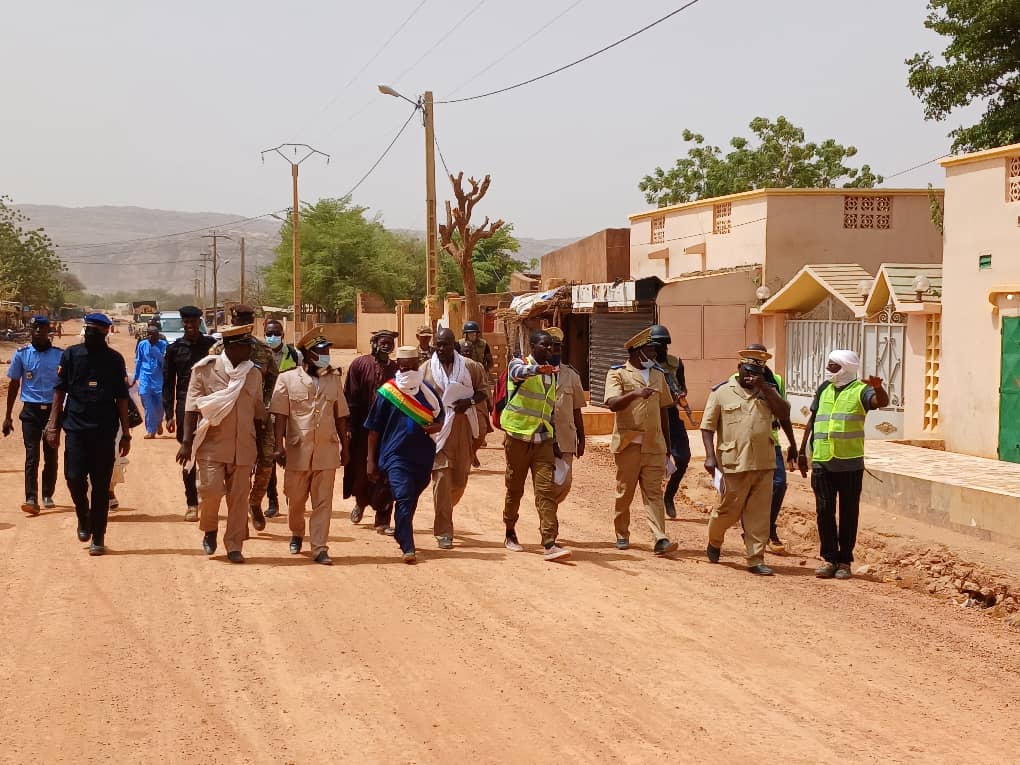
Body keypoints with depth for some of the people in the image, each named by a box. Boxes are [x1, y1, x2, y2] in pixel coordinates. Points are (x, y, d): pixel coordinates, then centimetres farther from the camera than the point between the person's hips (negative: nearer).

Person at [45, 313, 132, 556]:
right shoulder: (71, 355, 4)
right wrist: (53, 425, -1)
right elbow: (59, 391, 6)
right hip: (76, 427, 0)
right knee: (75, 478, -7)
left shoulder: (115, 360, 4)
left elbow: (121, 398, 7)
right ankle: (84, 518, 22)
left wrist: (126, 433, 5)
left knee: (101, 484, 1)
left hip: (105, 430, 0)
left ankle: (98, 537, 10)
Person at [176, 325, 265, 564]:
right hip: (212, 445, -3)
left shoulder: (254, 373, 10)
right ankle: (209, 531, 18)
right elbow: (192, 408, -5)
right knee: (211, 490, -11)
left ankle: (234, 546, 13)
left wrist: (259, 447, 15)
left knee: (239, 497, 3)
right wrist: (186, 442, -12)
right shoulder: (205, 370, -3)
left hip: (243, 448, 3)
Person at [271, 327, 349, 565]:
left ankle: (319, 549, 1)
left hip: (327, 449, 2)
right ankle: (297, 534, 38)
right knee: (295, 499, 12)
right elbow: (280, 416, -3)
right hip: (298, 449, -2)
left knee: (323, 502, -2)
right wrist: (279, 447, -10)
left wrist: (344, 447, 12)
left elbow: (340, 416, 13)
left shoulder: (333, 379, 9)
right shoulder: (287, 379, -1)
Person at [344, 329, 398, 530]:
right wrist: (349, 427, -8)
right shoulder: (360, 365, -2)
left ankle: (382, 520, 5)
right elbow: (350, 398, -3)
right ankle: (360, 502, 41)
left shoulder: (396, 370, 3)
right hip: (362, 428, -1)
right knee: (361, 470, 12)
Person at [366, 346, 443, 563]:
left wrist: (436, 427, -7)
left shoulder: (427, 392, 8)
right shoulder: (387, 392, -3)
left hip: (423, 456, 4)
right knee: (403, 499, -16)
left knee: (411, 500, 15)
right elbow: (374, 429, 1)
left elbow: (440, 419, 18)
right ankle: (408, 548, -17)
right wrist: (370, 460, -2)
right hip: (396, 454, -4)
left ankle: (400, 535, 35)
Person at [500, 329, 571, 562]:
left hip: (543, 440, 4)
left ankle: (550, 544, -12)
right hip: (519, 436, -4)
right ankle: (510, 535, 26)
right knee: (515, 489, 8)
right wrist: (537, 369, -52)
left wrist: (555, 442, 19)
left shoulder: (551, 373, 14)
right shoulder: (519, 364, -4)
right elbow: (518, 373, -31)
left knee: (546, 491, -6)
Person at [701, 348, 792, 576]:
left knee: (759, 514, 2)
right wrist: (710, 455, -10)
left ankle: (756, 560, 7)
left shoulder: (768, 391, 12)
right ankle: (714, 542, 31)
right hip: (735, 463, -3)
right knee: (730, 510, 3)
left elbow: (784, 414, -3)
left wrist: (764, 388, -11)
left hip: (764, 463, 3)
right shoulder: (722, 392, 1)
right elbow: (707, 426, 0)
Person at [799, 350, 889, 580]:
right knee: (824, 511, 4)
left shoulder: (860, 390, -4)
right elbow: (812, 421, 19)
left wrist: (878, 388, -45)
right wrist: (802, 452, 18)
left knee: (848, 513, 3)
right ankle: (829, 559, 11)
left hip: (850, 463, -5)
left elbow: (881, 402, -23)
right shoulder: (824, 389, 13)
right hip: (822, 462, 5)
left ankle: (845, 561, 10)